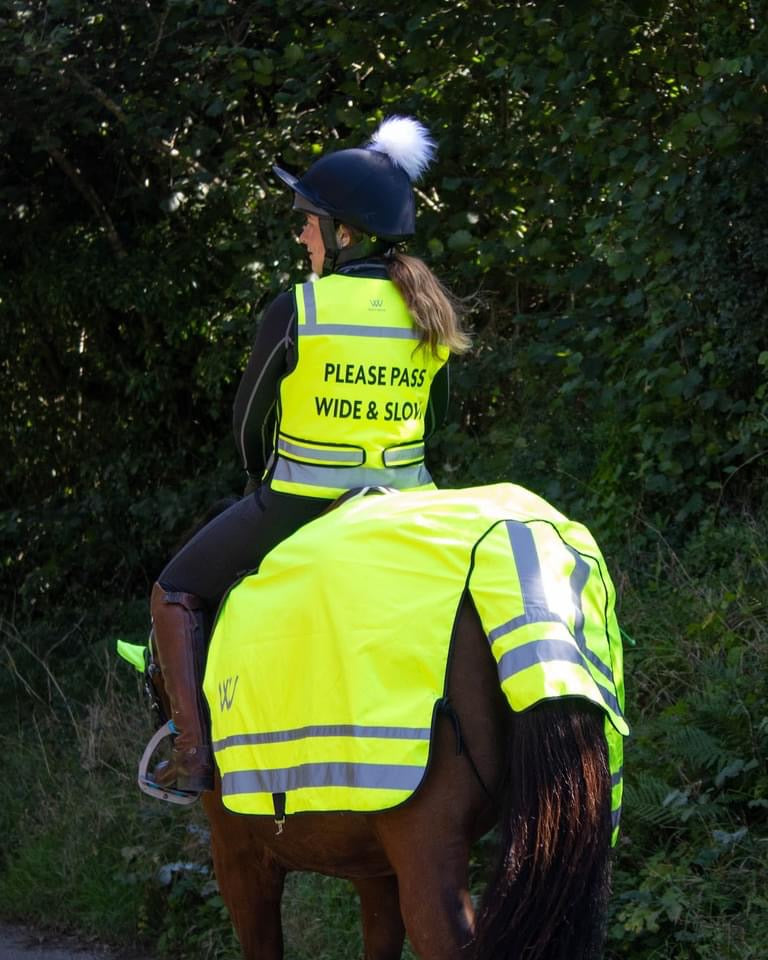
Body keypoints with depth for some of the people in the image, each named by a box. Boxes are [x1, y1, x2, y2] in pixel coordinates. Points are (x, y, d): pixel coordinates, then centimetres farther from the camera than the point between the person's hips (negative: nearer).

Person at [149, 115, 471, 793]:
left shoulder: (295, 311, -14)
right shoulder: (430, 316, 1)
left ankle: (194, 747, 4)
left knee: (177, 594, 16)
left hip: (297, 510, -4)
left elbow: (250, 422, -1)